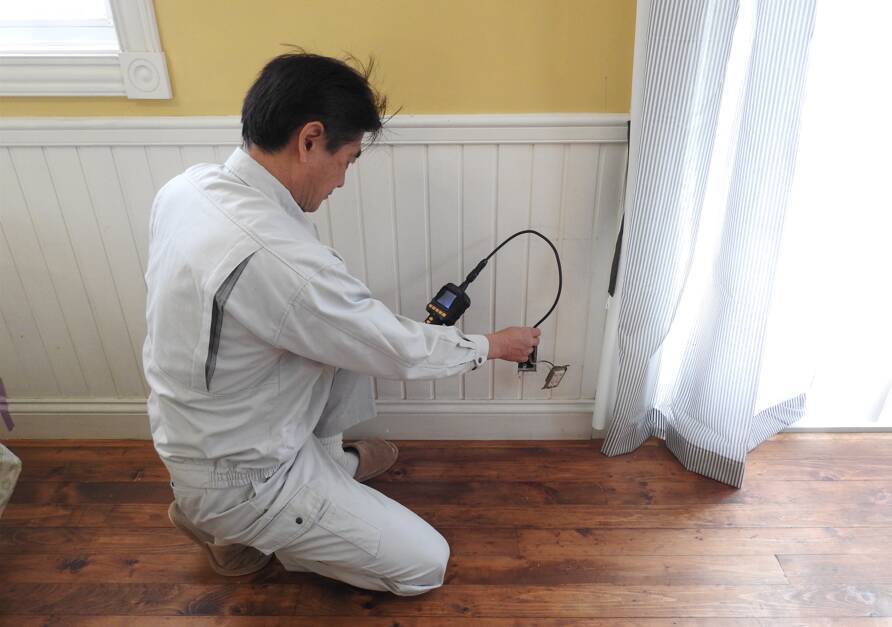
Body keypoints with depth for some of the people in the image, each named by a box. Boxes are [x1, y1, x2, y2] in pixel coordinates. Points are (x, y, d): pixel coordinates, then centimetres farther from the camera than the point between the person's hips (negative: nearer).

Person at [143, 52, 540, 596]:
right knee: (426, 564, 3)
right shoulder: (278, 258, -36)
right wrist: (495, 345, -3)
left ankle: (329, 460, 24)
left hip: (201, 432, 8)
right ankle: (233, 526, 9)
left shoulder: (190, 186, -8)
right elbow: (403, 352, -22)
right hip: (237, 481, -8)